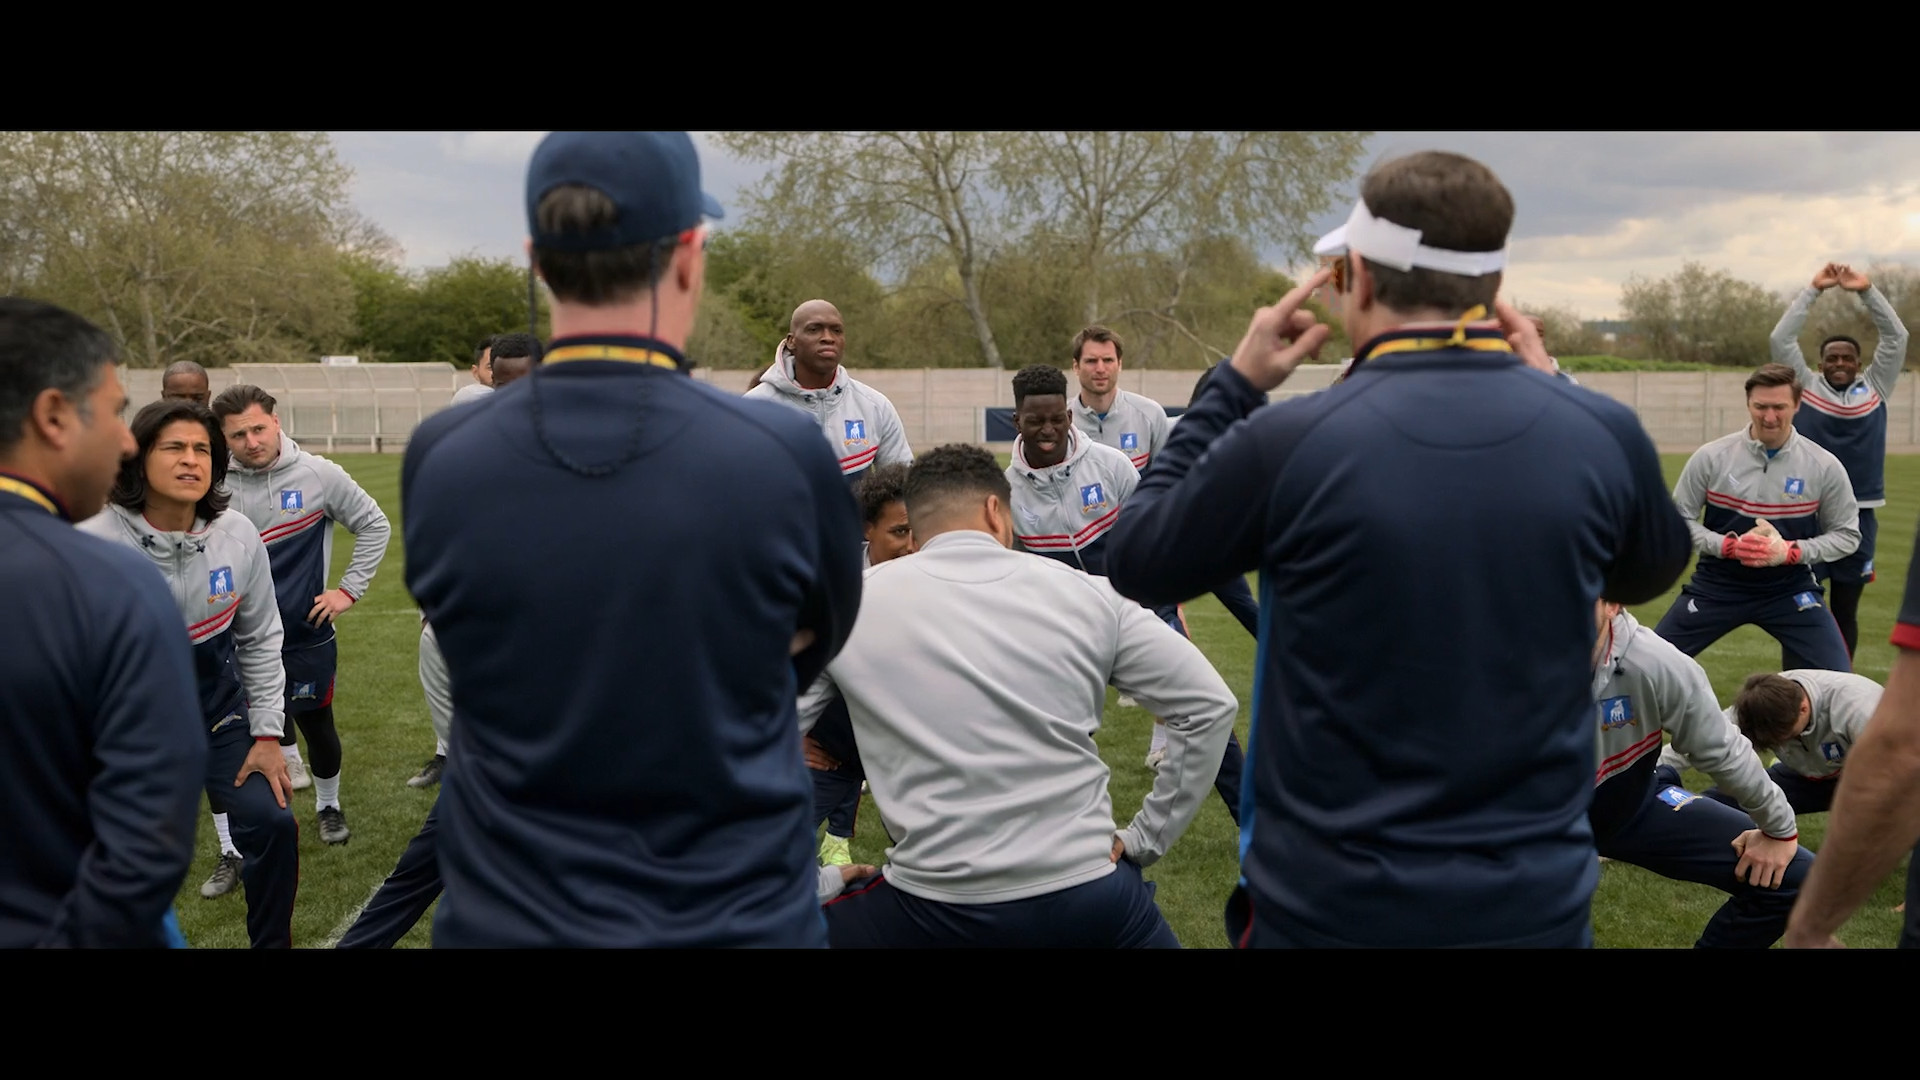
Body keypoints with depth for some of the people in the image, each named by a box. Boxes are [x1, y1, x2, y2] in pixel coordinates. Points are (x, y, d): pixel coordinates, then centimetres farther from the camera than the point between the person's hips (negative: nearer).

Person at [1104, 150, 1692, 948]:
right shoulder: (1603, 434, -9)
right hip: (1538, 900, 3)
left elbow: (1134, 563, -1)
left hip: (1328, 907, -2)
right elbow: (1649, 576, 13)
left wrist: (1233, 385, 5)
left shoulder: (1287, 442, -19)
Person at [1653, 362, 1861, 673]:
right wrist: (1728, 545, -18)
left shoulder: (1824, 466, -7)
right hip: (1717, 584, 0)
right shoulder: (1711, 457, -10)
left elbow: (1846, 534, 2)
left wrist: (1791, 551, -16)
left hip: (1790, 589, 1)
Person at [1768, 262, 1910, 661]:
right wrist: (1814, 289, -4)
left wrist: (1867, 291, -1)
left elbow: (1897, 337, 5)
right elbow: (1782, 338, -3)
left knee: (1846, 612, 11)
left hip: (1859, 515, 2)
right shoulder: (1806, 386, 4)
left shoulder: (1875, 387, 9)